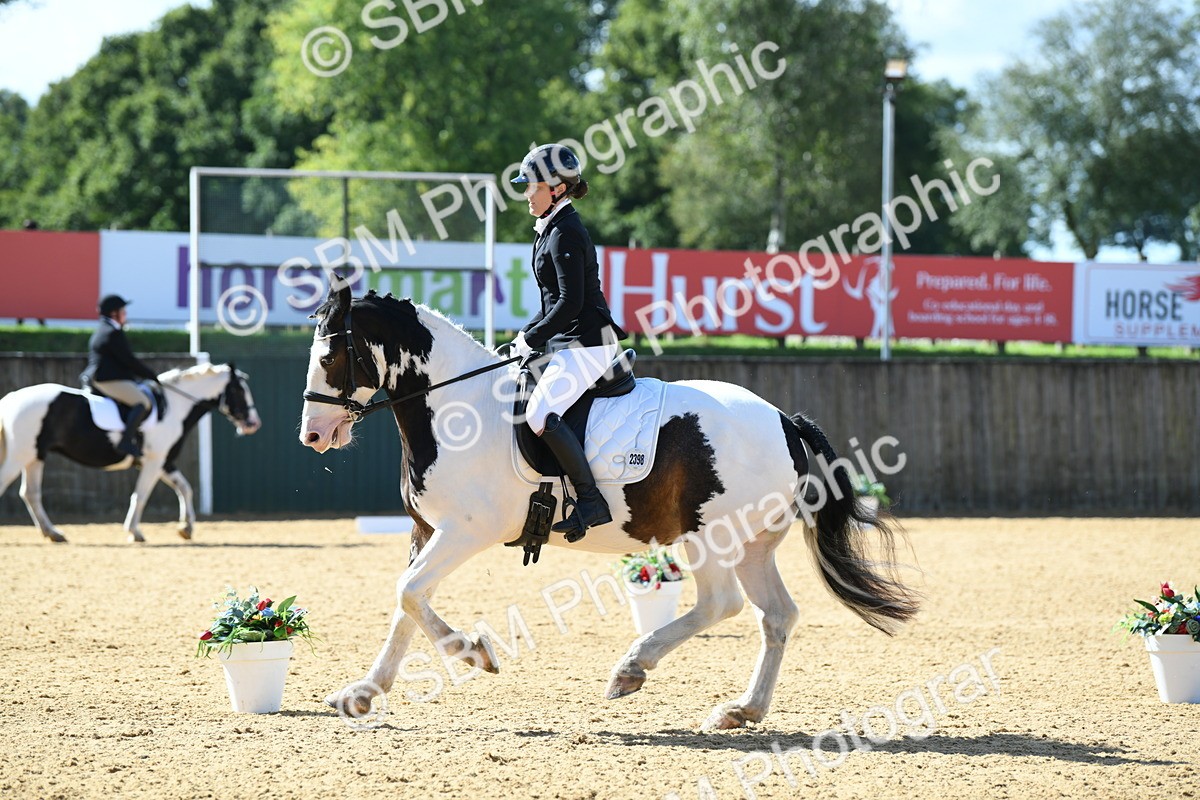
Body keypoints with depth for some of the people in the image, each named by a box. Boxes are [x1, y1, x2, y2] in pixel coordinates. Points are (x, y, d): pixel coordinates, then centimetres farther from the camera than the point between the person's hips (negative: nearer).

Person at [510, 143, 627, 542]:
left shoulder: (565, 233, -15)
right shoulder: (550, 229, 16)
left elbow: (570, 302, -21)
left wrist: (531, 339, -15)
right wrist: (526, 335, 12)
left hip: (587, 344, -11)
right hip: (566, 343, 11)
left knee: (540, 413, -25)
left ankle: (591, 501, -21)